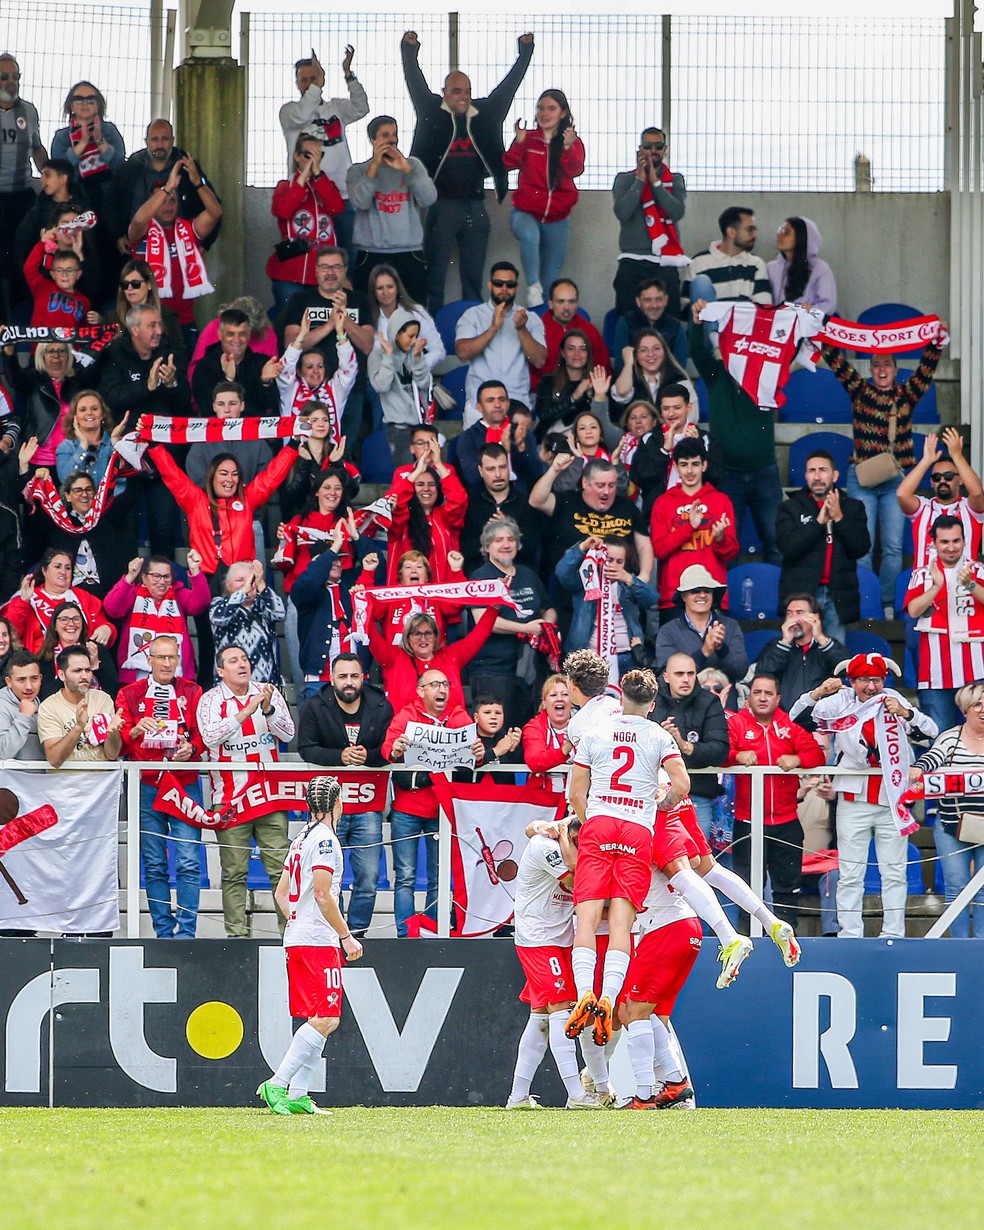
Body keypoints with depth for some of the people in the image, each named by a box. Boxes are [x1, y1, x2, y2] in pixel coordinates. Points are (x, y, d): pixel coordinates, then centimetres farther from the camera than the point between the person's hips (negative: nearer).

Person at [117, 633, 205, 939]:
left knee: (189, 863, -8)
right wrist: (136, 731, -16)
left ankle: (186, 931, -5)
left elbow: (203, 735, 6)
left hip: (185, 784, -1)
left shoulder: (192, 692, 11)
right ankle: (164, 933, 6)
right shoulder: (130, 694, 10)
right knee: (154, 865, 1)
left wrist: (191, 748, -15)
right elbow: (118, 744, 4)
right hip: (146, 787, 1)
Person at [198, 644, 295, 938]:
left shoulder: (268, 693, 8)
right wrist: (246, 712, -21)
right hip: (230, 797, -2)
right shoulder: (211, 700, 1)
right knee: (234, 873, -1)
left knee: (281, 867, -2)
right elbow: (210, 737, -15)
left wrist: (268, 709, -16)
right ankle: (236, 932, 2)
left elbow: (288, 733, 1)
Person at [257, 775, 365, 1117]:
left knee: (319, 1020, 10)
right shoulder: (325, 838, -10)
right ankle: (277, 1085, -18)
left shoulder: (300, 839, 18)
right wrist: (347, 936, -16)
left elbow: (280, 893, 23)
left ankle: (297, 1095, 5)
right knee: (325, 1020, -12)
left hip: (295, 940, 10)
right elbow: (322, 894, -18)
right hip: (318, 941, -10)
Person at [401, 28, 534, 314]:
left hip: (475, 206, 3)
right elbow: (415, 82, 2)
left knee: (474, 277, 8)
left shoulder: (485, 114, 8)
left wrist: (525, 52, 16)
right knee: (434, 274, -1)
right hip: (442, 204, -3)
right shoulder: (432, 113, 2)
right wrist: (409, 51, -5)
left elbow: (509, 85, 15)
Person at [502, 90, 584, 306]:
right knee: (530, 235, -38)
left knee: (550, 276, 7)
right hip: (526, 211, -2)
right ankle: (533, 287, -30)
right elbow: (509, 164, -13)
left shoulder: (574, 142, 3)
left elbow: (575, 170, -16)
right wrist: (519, 143, -31)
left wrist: (568, 148, -35)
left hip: (557, 218, 2)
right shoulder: (528, 138, 2)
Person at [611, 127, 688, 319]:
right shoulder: (625, 179, 8)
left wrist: (655, 182, -8)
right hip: (632, 262, 0)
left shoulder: (675, 180, 11)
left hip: (665, 263, 0)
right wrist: (640, 180, -7)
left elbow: (677, 212, -7)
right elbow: (622, 213, -8)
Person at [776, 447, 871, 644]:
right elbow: (787, 547, -8)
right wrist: (819, 521, -12)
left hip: (837, 596, 1)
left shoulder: (853, 508, 12)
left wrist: (839, 518, -9)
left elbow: (861, 548, 1)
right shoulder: (790, 508, 7)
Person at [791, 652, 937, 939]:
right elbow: (796, 719, 2)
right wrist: (817, 694, -12)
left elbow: (931, 732, -1)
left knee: (894, 873, 4)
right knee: (850, 874, 1)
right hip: (853, 801, 0)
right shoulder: (839, 702, 2)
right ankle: (849, 934, 4)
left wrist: (906, 713, -17)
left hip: (891, 801, 0)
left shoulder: (894, 701, 2)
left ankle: (893, 934, 9)